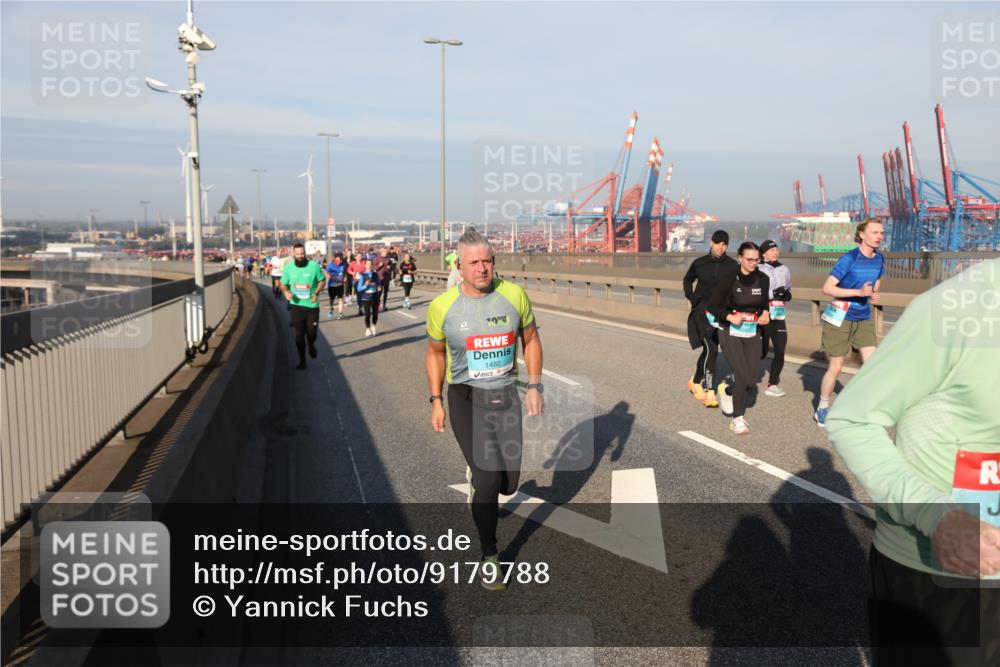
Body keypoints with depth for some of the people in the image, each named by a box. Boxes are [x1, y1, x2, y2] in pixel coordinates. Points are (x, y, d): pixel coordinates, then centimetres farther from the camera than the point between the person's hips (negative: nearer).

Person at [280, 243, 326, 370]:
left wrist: (316, 293, -15)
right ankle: (302, 360, 16)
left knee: (312, 332, 6)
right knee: (299, 334, 3)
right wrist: (286, 292, -15)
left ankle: (311, 345, 43)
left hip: (312, 305, -1)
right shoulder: (288, 267, -4)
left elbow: (322, 280, 1)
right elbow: (283, 284, 8)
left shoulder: (314, 266, -11)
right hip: (296, 305, 1)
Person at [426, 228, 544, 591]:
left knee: (508, 483, 7)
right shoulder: (442, 306, -7)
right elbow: (435, 353, 7)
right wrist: (436, 402, 5)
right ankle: (489, 555, 10)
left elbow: (530, 340, 8)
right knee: (488, 481, -13)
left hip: (506, 396, 2)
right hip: (466, 398, -2)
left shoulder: (514, 295, -6)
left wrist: (534, 387, 1)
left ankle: (477, 472, 45)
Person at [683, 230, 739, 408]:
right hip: (703, 311, -3)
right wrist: (691, 296, 3)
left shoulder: (733, 266, -2)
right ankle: (710, 393, -13)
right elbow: (688, 279, 16)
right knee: (711, 349, -14)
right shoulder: (699, 263, -3)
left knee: (709, 350, 14)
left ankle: (696, 381, 36)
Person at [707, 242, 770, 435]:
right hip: (730, 334, -4)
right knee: (742, 376, -13)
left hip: (753, 334, 4)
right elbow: (712, 305, -10)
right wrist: (730, 317, -23)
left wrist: (765, 313, -4)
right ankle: (738, 419, 6)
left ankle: (726, 390, 35)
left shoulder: (763, 279, -2)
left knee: (751, 381, 2)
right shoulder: (729, 279, -15)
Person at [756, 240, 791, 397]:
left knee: (780, 351, 0)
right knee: (761, 352, -1)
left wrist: (787, 294, 6)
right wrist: (773, 293, -22)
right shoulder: (758, 270, -5)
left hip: (779, 315, 5)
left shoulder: (784, 269, 14)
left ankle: (773, 384, 12)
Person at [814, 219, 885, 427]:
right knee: (835, 368, 4)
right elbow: (827, 288, -20)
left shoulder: (879, 259, 1)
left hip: (864, 318, 5)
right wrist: (858, 292, -27)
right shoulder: (849, 258, -17)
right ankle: (822, 410, 22)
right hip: (840, 318, -5)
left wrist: (874, 295, -6)